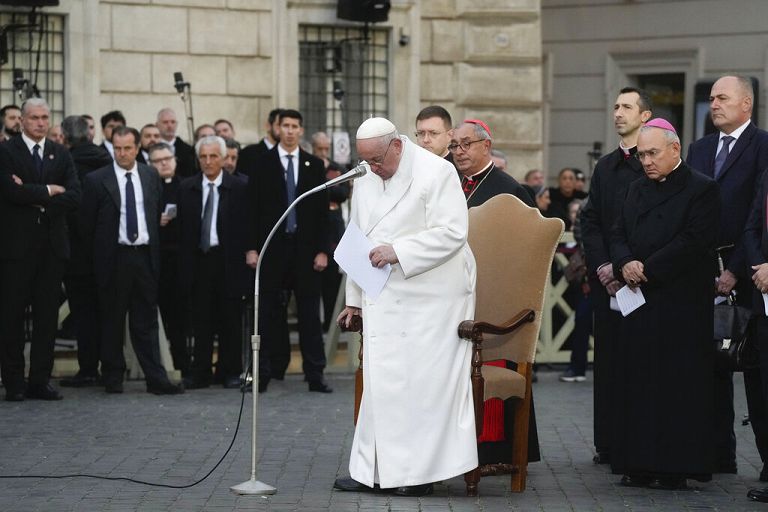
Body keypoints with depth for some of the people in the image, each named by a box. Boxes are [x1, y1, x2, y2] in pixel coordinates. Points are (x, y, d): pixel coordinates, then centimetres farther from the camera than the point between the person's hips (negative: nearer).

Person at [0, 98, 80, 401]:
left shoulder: (61, 155, 12)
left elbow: (74, 197, 0)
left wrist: (37, 201, -11)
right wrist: (49, 191, -8)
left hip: (52, 246, 4)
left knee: (47, 316, 5)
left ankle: (40, 381, 11)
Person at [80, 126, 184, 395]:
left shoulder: (151, 177, 8)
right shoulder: (96, 180, -3)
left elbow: (159, 213, 16)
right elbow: (87, 222, 1)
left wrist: (154, 247, 10)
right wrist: (100, 254, 2)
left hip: (145, 256, 2)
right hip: (113, 259, -2)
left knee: (146, 321, 3)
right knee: (112, 321, 5)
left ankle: (156, 379, 1)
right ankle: (113, 377, 13)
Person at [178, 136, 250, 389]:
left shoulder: (239, 188, 0)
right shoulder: (187, 188, 7)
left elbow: (246, 226, -2)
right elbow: (183, 228, 6)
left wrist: (245, 259, -8)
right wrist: (185, 263, 0)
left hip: (228, 260, -2)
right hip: (198, 260, 2)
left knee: (230, 320, 4)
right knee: (201, 320, 4)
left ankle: (230, 371, 13)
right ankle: (201, 373, 9)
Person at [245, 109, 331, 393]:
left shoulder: (314, 165, 8)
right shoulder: (262, 164, 3)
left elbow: (322, 211, 6)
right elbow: (253, 208, 1)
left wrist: (322, 249, -1)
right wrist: (252, 247, -5)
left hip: (305, 247, 1)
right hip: (272, 246, -1)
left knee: (310, 312, 1)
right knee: (269, 313, 2)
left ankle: (315, 375, 3)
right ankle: (266, 372, 7)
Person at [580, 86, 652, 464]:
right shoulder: (605, 167, 17)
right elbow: (589, 221, 13)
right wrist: (603, 267, -1)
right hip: (607, 279, 5)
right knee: (607, 359, 5)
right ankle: (608, 443, 9)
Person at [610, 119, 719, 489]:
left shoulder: (701, 190, -4)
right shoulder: (637, 190, 17)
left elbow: (693, 242, -14)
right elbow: (618, 235, 14)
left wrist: (647, 269, -15)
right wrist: (624, 264, -7)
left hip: (680, 305, -6)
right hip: (640, 303, 6)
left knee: (677, 385, -5)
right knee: (638, 384, 5)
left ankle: (675, 466, 0)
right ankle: (640, 464, 10)